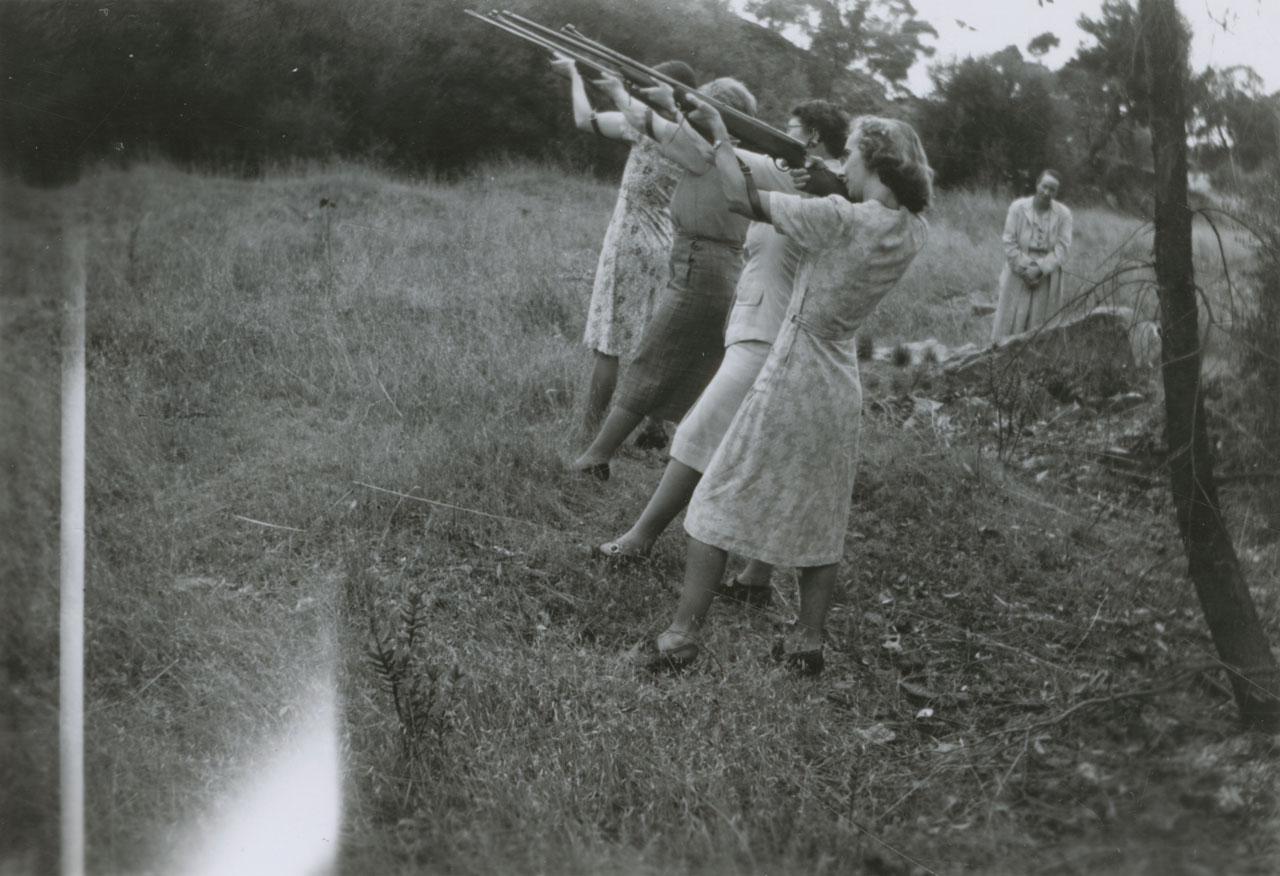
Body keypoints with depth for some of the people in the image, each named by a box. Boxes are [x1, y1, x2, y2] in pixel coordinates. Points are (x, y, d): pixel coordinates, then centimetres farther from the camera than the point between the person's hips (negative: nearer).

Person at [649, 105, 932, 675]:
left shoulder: (839, 219, -21)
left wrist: (718, 132, -1)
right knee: (821, 517, 17)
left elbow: (741, 197, -14)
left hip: (792, 376, -6)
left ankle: (681, 636, 4)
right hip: (842, 389, 6)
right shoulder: (913, 233, -3)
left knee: (720, 501, 5)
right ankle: (808, 641, 22)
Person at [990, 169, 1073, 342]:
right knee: (1010, 321, 0)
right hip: (1018, 274, 0)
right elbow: (1009, 243, -6)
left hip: (1047, 277, 1)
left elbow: (1063, 248, -6)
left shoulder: (1063, 214, -3)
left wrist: (1039, 269, -16)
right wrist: (1025, 270, -12)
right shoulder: (1018, 207, -5)